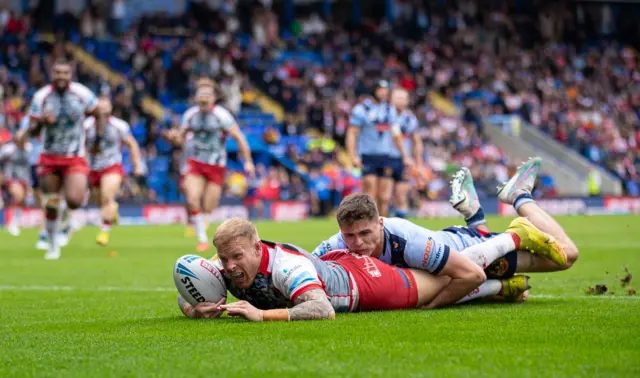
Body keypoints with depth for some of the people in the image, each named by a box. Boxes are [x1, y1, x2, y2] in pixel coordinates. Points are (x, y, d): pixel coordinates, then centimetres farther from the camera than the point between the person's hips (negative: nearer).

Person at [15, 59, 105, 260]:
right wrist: (42, 122, -26)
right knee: (51, 205, 3)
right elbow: (32, 130, -5)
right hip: (49, 158, 1)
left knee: (74, 201, -20)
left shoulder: (82, 94, -9)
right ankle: (53, 245, 22)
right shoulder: (41, 97, -8)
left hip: (75, 158, -1)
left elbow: (99, 116, 8)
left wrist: (98, 140, 4)